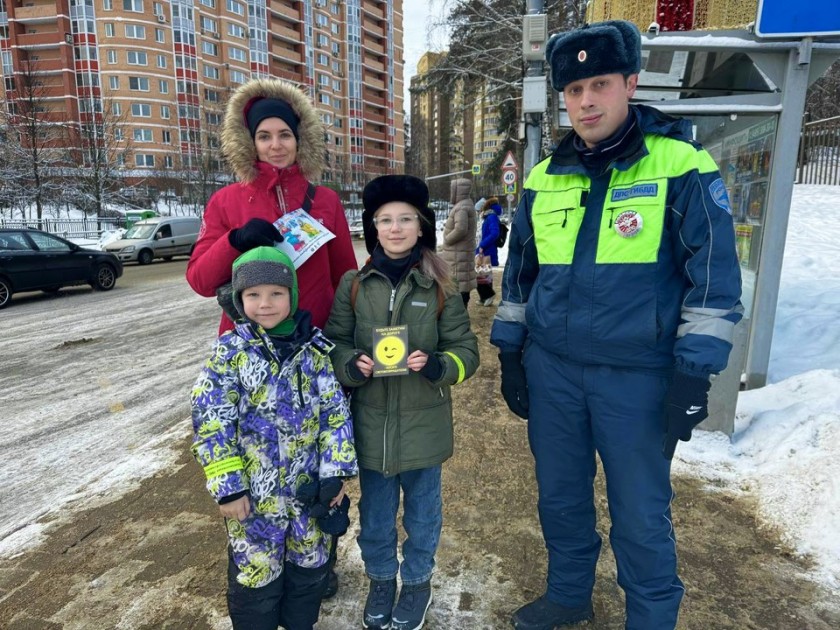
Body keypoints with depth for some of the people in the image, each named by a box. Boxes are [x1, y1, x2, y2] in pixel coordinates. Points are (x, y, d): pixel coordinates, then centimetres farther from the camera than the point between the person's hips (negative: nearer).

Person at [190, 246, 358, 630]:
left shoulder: (316, 348, -6)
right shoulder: (229, 353, -13)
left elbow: (335, 413, -2)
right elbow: (210, 425, -12)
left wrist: (335, 471, -5)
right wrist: (227, 487, -13)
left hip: (310, 486, 3)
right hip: (254, 490, -2)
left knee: (311, 564, 21)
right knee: (256, 571, 15)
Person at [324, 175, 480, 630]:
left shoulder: (440, 286, -7)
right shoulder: (353, 284, -4)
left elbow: (466, 351, -5)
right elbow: (334, 342, 2)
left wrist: (437, 365, -25)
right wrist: (351, 364, -18)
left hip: (423, 423, -1)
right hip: (370, 422, 1)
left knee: (422, 512, 19)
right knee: (374, 513, 20)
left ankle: (417, 582, 44)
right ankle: (381, 579, 45)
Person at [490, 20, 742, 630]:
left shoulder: (681, 166, -6)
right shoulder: (544, 178, 7)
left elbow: (715, 275, -7)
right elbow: (519, 272, 13)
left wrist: (694, 372, -11)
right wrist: (510, 354, 12)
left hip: (638, 377, -4)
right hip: (551, 370, 5)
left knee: (641, 515, 9)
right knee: (560, 496, 19)